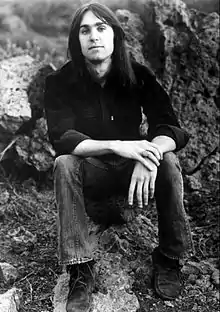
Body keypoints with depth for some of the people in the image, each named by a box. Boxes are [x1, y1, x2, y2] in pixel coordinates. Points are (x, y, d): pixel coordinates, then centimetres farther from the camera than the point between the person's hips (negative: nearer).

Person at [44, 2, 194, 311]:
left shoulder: (139, 75, -10)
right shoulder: (60, 82, -13)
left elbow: (170, 128, -17)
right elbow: (61, 138, -23)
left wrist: (151, 153, -41)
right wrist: (116, 146, -39)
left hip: (132, 168, 1)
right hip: (89, 172, 0)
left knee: (168, 161, -28)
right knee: (64, 164, -31)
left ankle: (169, 257, -9)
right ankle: (80, 270, -24)